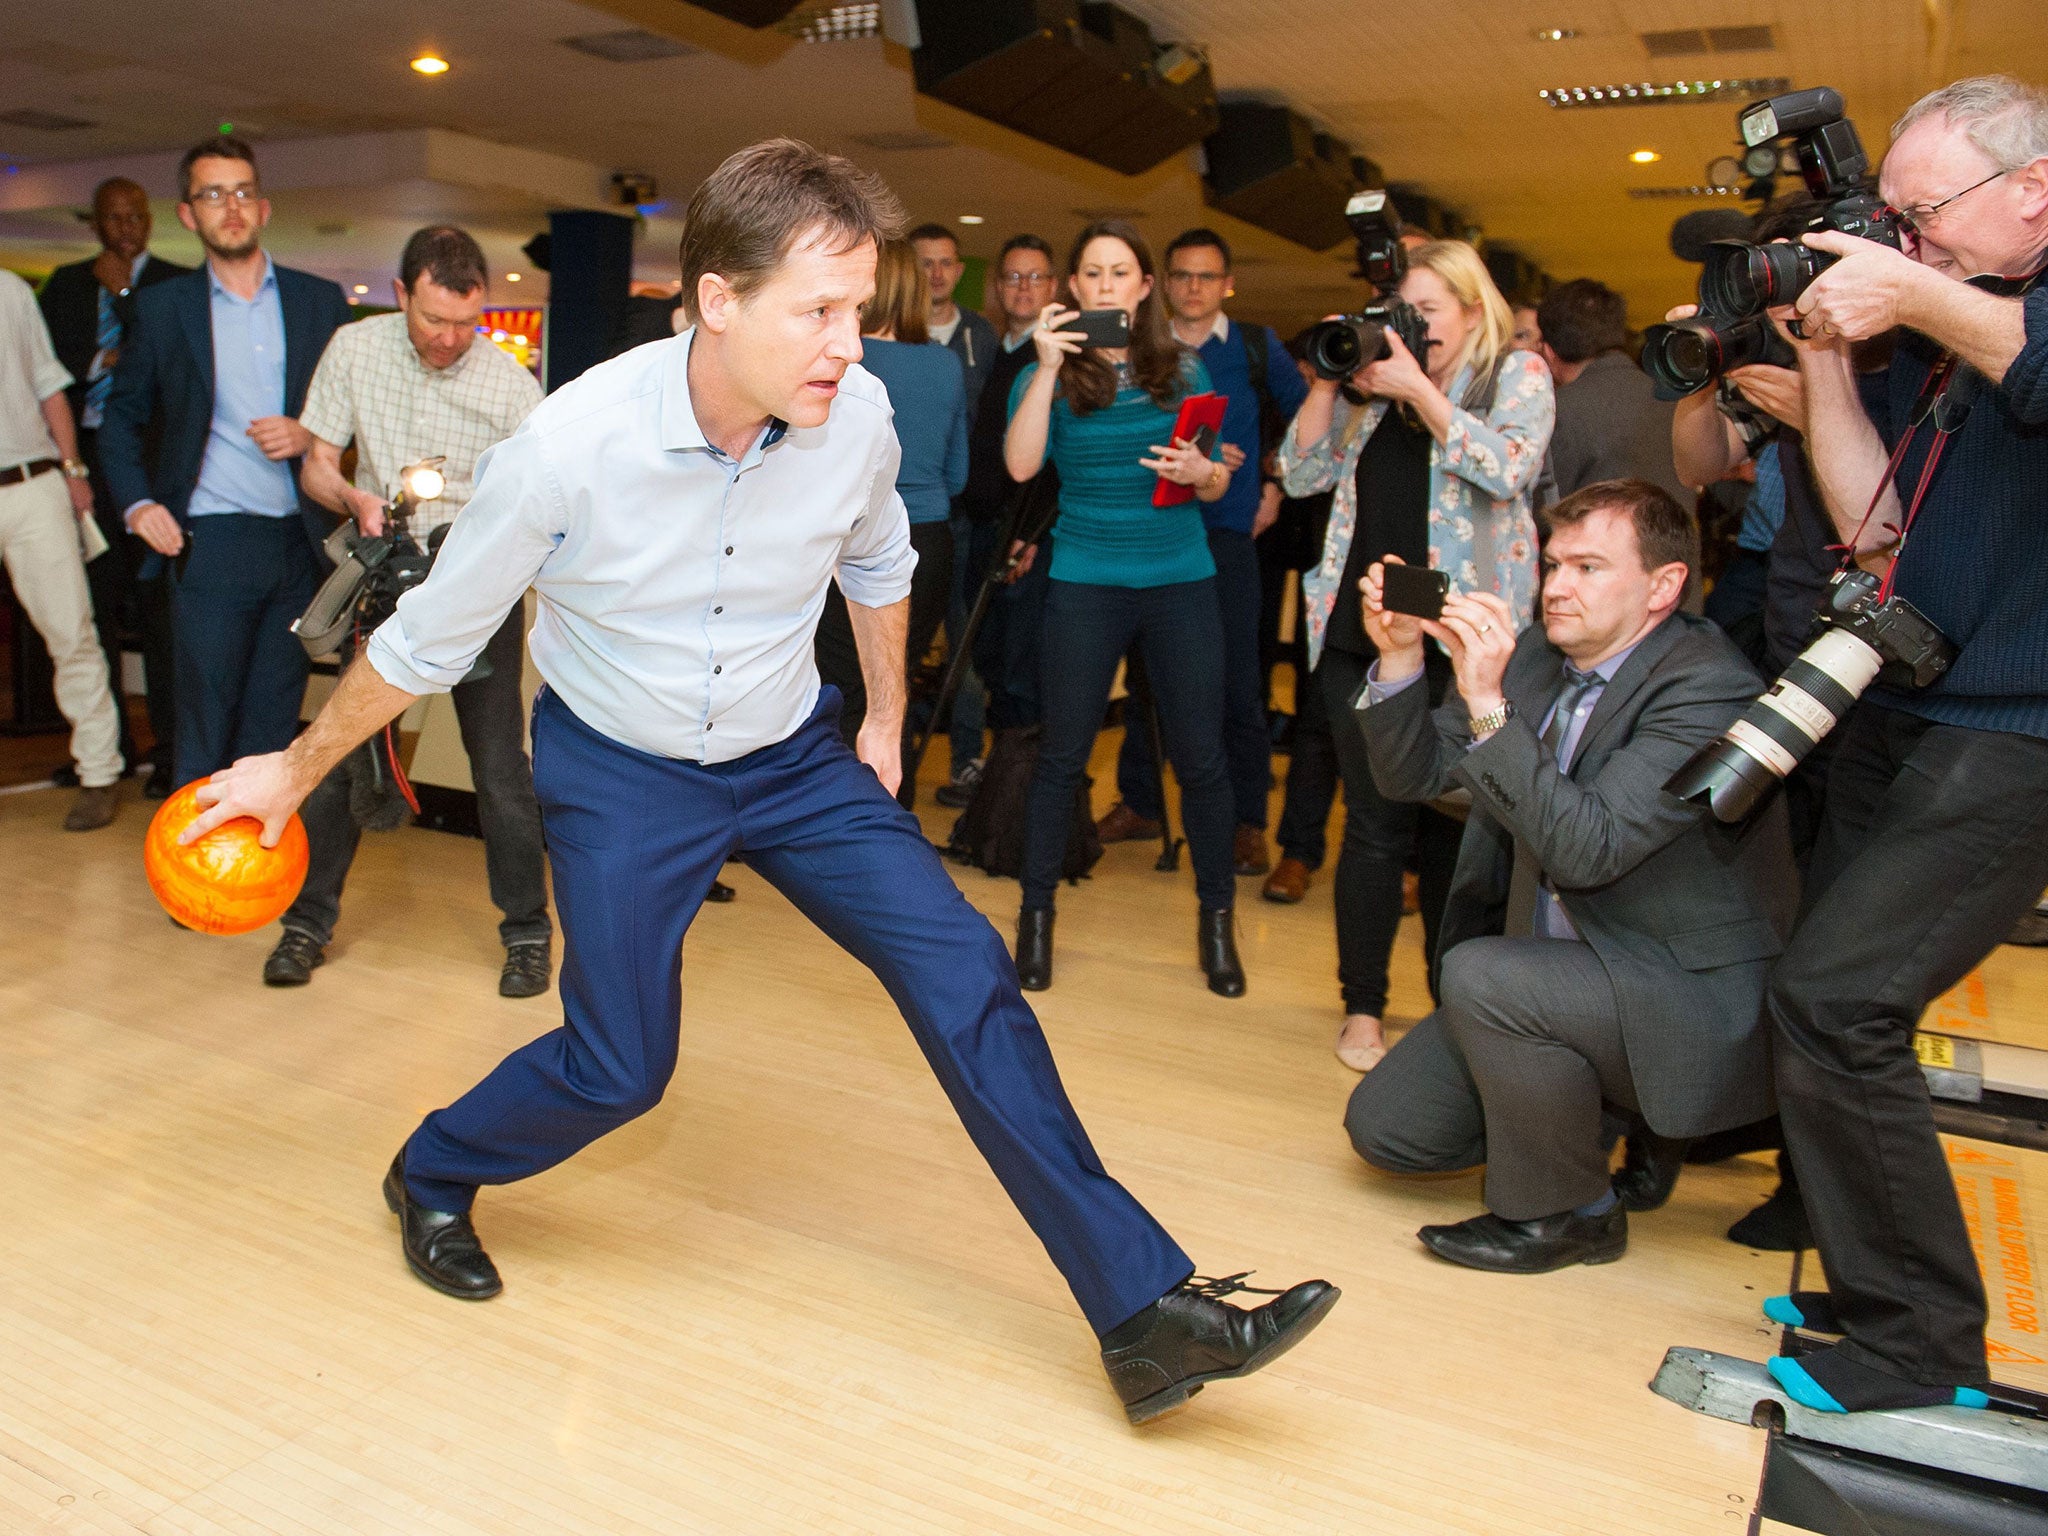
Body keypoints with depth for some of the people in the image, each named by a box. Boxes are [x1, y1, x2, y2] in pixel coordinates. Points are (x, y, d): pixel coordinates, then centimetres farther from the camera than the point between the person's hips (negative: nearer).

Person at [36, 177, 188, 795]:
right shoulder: (65, 285, 16)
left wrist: (121, 291, -5)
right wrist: (104, 360, -3)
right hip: (86, 456, 4)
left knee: (157, 604, -8)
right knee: (96, 605, 5)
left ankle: (168, 750, -2)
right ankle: (108, 745, 15)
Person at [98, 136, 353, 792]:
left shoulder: (320, 300, 10)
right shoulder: (162, 306, 7)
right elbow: (122, 414, 14)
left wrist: (310, 434, -7)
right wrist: (136, 503, 0)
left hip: (299, 540, 1)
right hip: (210, 543, -1)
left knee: (274, 724, 7)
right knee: (205, 724, -1)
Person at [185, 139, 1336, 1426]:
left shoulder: (857, 413, -16)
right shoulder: (570, 445, -24)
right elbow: (429, 641, -9)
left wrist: (886, 720, 15)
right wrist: (296, 770, 2)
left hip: (793, 758, 3)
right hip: (620, 772, -2)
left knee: (963, 971, -10)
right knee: (619, 1069, -1)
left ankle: (1144, 1307, -4)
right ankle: (431, 1177, 35)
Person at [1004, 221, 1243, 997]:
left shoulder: (1184, 371, 8)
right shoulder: (1047, 376, 3)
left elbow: (1219, 484, 9)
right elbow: (1021, 465, -15)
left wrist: (1199, 470, -13)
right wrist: (1048, 366, -17)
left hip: (1182, 579, 2)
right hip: (1086, 581, -1)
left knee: (1200, 754, 2)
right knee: (1062, 751, 1)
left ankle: (1217, 917, 19)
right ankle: (1036, 912, 17)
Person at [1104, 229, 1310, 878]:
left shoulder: (1256, 347, 8)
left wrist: (1277, 488, 9)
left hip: (1228, 533, -2)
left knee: (1237, 682, -3)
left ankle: (1247, 822, 7)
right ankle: (1140, 804, 21)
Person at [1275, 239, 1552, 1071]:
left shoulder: (1517, 373, 7)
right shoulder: (1375, 383, 14)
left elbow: (1508, 468, -11)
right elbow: (1302, 474, 10)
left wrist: (1416, 388, -14)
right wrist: (1327, 380, -1)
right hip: (1361, 629, 2)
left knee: (1452, 823, 5)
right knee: (1376, 822, 3)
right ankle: (1362, 1005, 15)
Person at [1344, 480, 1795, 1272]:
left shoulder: (1709, 690, -20)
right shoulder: (1535, 656, 1)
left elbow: (1588, 850, -31)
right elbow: (1411, 775, 2)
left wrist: (1487, 705, -36)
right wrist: (1399, 657, -14)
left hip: (1694, 1007, -7)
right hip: (1560, 972, 7)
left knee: (1482, 974, -32)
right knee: (1385, 1126, 2)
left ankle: (1566, 1212, -7)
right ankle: (1604, 1114, 22)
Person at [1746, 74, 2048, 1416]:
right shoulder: (1925, 344, 13)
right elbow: (1877, 526, 7)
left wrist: (1917, 300, -17)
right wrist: (1823, 355, 3)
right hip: (1902, 716, 7)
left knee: (1835, 998, -16)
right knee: (1831, 999, 8)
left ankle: (1921, 1354, 0)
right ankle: (1874, 1289, 24)